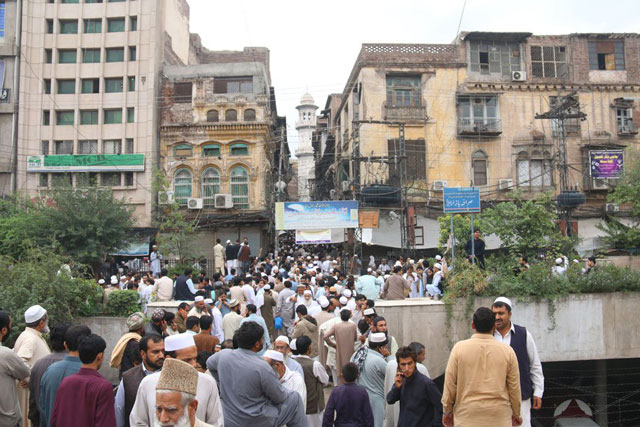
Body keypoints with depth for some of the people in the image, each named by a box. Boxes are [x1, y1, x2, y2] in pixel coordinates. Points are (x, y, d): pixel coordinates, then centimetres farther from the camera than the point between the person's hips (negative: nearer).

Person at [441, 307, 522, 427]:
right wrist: (516, 414, 18)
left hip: (467, 417, -1)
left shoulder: (459, 348, -6)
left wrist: (446, 411, 10)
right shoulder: (507, 351, -3)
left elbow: (450, 383, -2)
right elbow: (514, 387, 3)